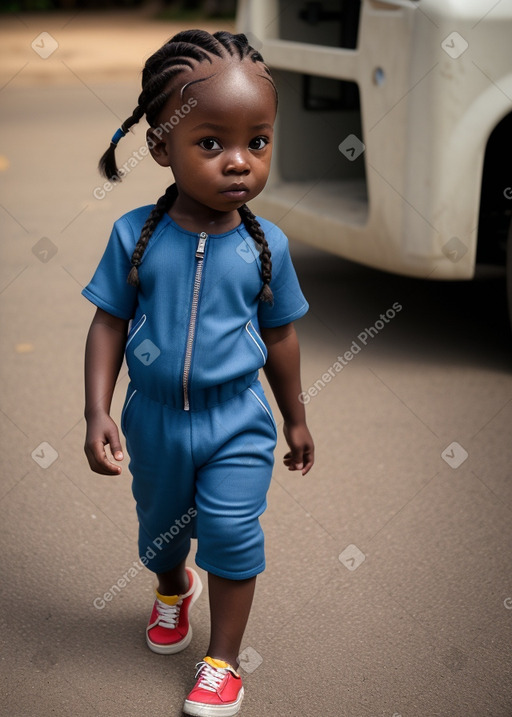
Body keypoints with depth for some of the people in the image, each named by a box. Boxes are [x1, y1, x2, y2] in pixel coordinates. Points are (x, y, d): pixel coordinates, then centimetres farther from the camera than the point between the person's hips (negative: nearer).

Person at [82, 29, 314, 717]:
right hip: (156, 417, 2)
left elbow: (280, 336, 1)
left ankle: (223, 660, 18)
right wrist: (97, 413, -13)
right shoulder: (135, 235, -15)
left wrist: (296, 420, 10)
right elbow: (109, 324, -7)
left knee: (232, 533, -3)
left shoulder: (266, 244, -12)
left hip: (237, 421, -1)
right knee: (160, 524, 22)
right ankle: (174, 586, 56)